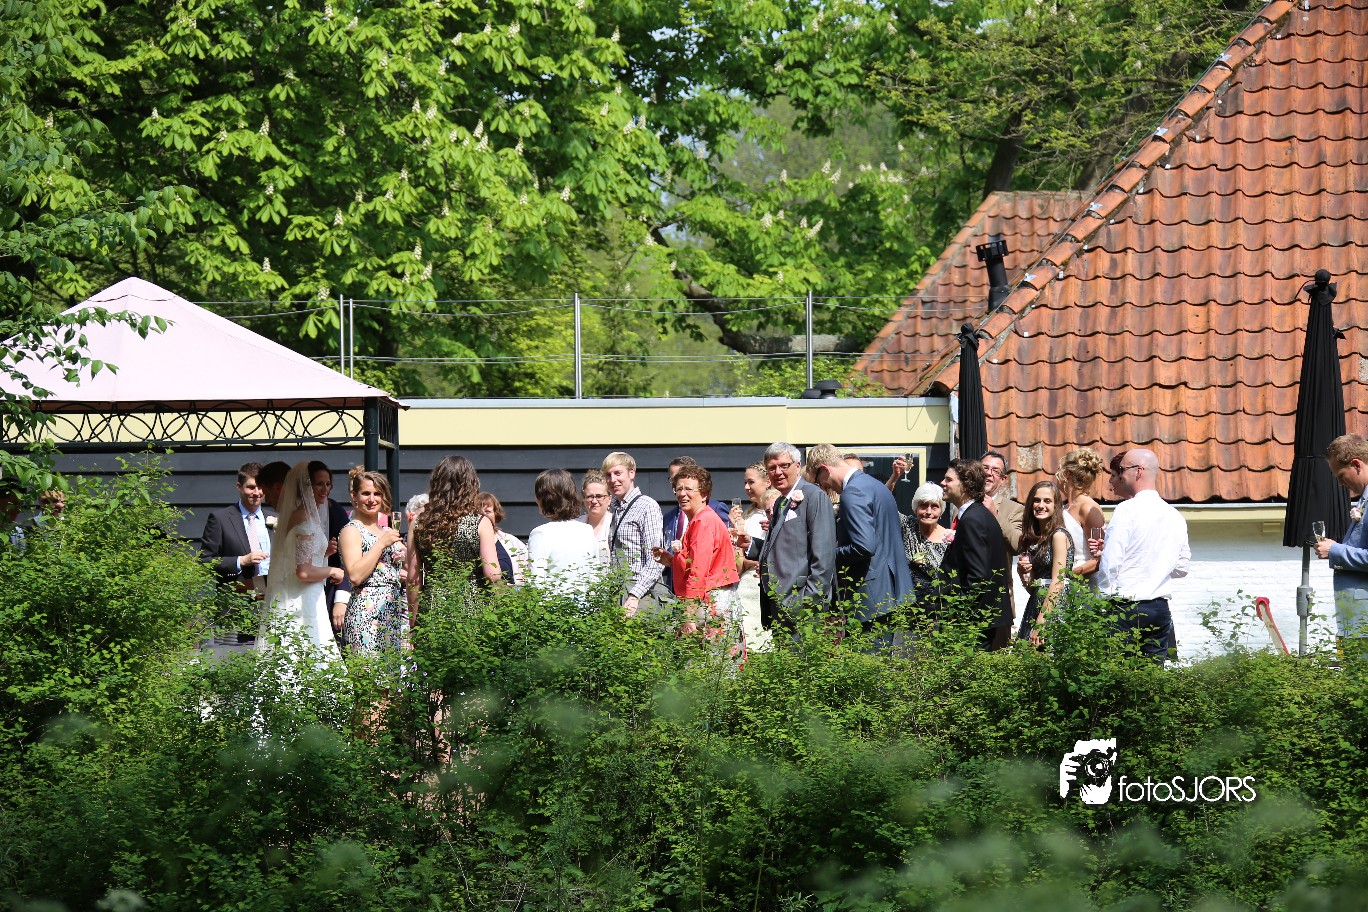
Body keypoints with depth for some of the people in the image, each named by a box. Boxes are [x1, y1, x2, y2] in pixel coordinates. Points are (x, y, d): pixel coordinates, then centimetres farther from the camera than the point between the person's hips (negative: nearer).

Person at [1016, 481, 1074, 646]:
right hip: (1035, 606, 8)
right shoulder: (1033, 537, 16)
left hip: (1055, 608, -8)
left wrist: (1041, 622, -18)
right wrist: (1022, 572, -2)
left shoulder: (1059, 535, -8)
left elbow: (1057, 583, -14)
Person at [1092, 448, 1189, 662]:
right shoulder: (1176, 517, 11)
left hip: (1125, 607, -7)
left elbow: (1110, 564, -13)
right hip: (1160, 609, 7)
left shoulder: (1127, 510, -8)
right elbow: (1182, 567, 17)